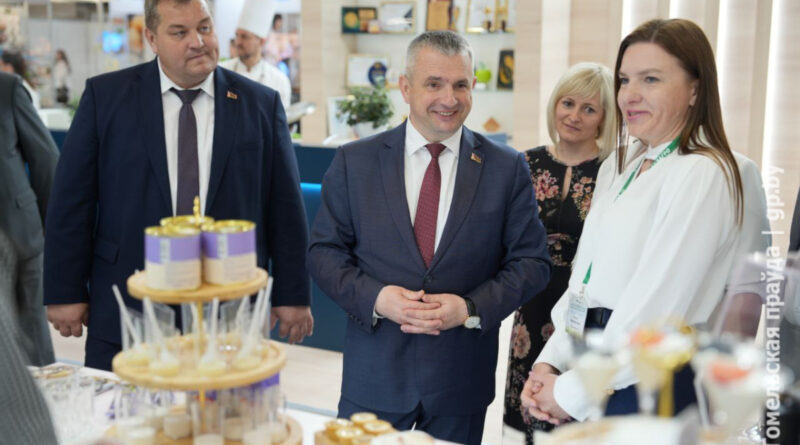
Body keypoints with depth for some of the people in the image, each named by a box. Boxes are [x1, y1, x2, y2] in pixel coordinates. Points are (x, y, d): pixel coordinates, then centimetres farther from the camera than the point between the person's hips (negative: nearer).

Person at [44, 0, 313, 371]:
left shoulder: (260, 104, 3)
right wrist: (65, 292, 0)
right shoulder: (106, 96, 2)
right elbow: (72, 201, 2)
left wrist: (293, 296, 3)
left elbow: (284, 207, 4)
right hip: (126, 312, 0)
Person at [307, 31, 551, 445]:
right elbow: (324, 251, 1)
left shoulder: (507, 168, -1)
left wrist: (472, 308, -15)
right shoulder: (354, 162, 0)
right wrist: (374, 297, -16)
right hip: (374, 375, 0)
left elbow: (531, 262, 0)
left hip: (462, 379, 0)